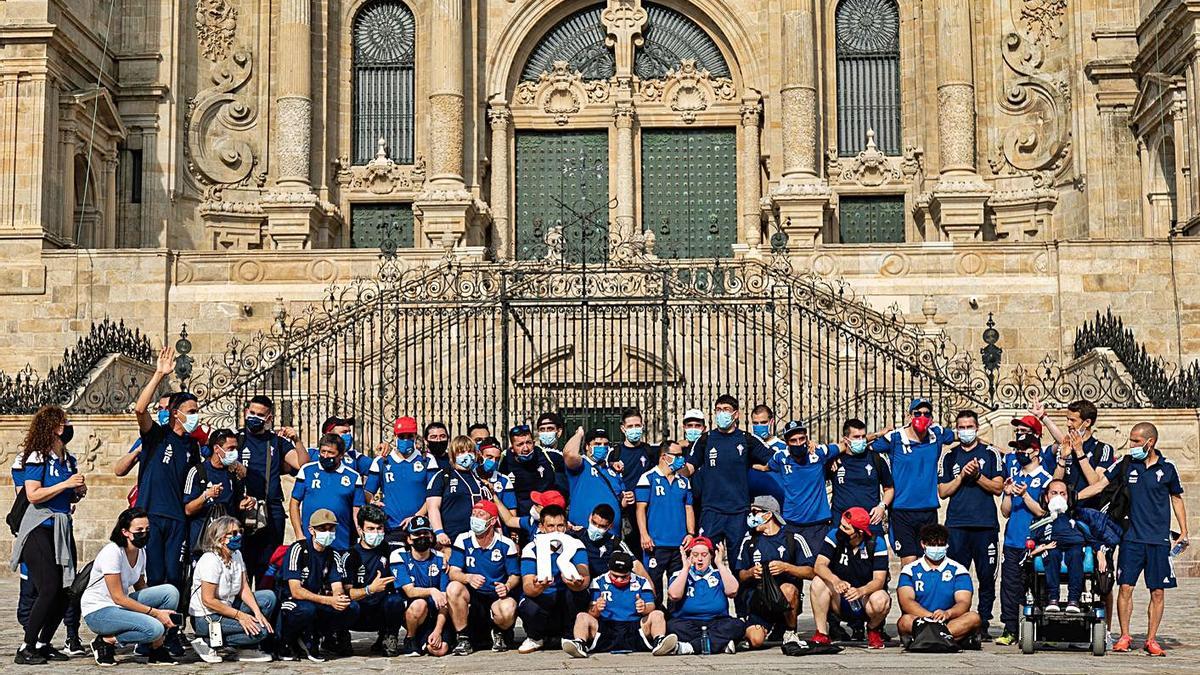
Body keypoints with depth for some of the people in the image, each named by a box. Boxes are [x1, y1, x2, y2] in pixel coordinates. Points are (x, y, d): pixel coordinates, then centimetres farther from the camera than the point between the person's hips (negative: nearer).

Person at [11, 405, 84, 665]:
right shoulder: (36, 457, -9)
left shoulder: (68, 459, 12)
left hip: (63, 528, 7)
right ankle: (26, 648, -7)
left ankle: (43, 644, 16)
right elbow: (33, 495, -18)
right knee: (49, 589, -14)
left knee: (67, 590, 4)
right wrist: (66, 484, -18)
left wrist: (79, 491, 2)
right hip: (40, 529, -7)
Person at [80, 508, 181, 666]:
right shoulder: (112, 552, -21)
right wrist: (156, 613, -23)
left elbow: (140, 586, 14)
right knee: (155, 628, -28)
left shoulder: (141, 552, 4)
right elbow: (118, 597, -22)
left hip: (121, 606, 8)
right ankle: (106, 641, -8)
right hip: (97, 612, -8)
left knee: (170, 591, -10)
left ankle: (155, 647, 0)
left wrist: (162, 612, -4)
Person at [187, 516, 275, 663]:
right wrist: (240, 615, -23)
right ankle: (208, 642, -8)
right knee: (258, 631, -19)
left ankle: (248, 649, 4)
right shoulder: (210, 561, -22)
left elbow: (244, 589, 3)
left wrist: (258, 612, -13)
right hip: (205, 618, -9)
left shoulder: (236, 555, 5)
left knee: (269, 597, 1)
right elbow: (208, 600, -24)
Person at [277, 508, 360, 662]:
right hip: (290, 604, -6)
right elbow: (296, 591, -22)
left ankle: (311, 640, -6)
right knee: (306, 609, -39)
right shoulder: (298, 549, -13)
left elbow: (338, 588, -3)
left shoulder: (334, 555, 6)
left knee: (352, 608, -18)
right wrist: (329, 600, -33)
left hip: (318, 605, 6)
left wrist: (340, 598, -30)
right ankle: (286, 644, -10)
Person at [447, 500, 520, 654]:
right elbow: (454, 572, -8)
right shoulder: (463, 540, -2)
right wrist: (468, 578, -32)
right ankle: (463, 639, -16)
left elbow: (515, 576, 1)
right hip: (472, 597, 1)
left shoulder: (506, 544, -3)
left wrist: (507, 586, -24)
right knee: (454, 588, -31)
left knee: (508, 610, -36)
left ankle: (498, 633, 4)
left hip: (497, 596, -1)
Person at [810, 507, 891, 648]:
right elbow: (819, 566, -20)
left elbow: (879, 580, -21)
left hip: (866, 596, -2)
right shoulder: (834, 536, -9)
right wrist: (835, 581, -42)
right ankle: (821, 634, -17)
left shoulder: (876, 543, -13)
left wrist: (861, 591, -43)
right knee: (818, 582, -26)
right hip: (840, 602, 2)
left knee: (880, 601, -35)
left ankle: (874, 629, 0)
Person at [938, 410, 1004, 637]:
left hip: (985, 524, -1)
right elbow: (943, 491, 7)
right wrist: (962, 475, -5)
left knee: (987, 576, 0)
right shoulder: (949, 457, 15)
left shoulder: (991, 454, 9)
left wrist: (977, 475, -11)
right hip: (956, 525, 1)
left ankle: (983, 623, 6)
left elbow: (998, 488, 1)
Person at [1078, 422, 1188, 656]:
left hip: (1159, 540, -1)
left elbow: (1177, 499, 13)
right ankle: (1124, 637, 7)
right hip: (1132, 538, 1)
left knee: (1158, 592, 1)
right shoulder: (1126, 465, 4)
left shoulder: (1167, 468, 2)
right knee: (1125, 586, -4)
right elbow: (1100, 485, 5)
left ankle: (1151, 639, 12)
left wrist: (1183, 532, 9)